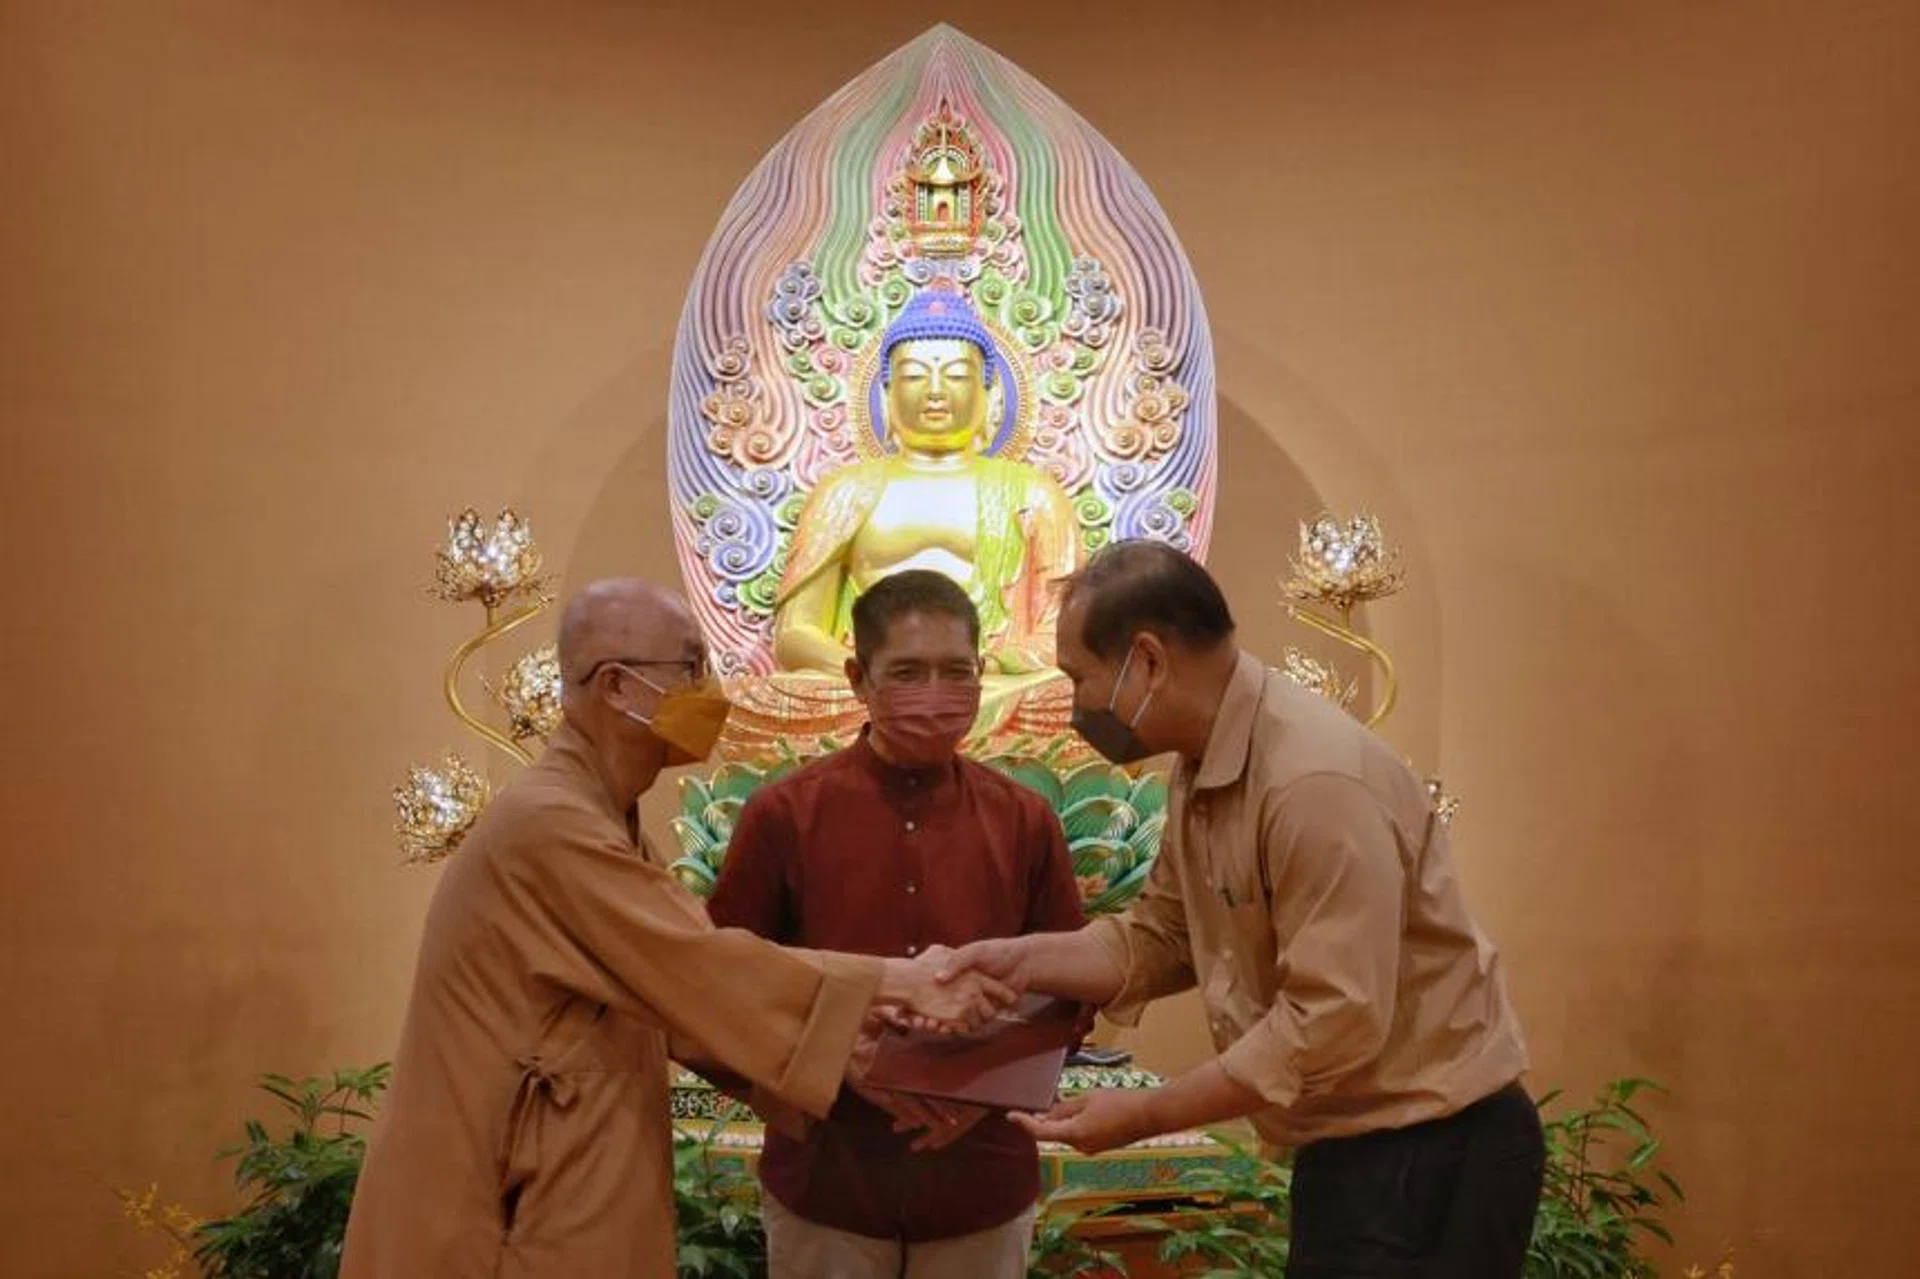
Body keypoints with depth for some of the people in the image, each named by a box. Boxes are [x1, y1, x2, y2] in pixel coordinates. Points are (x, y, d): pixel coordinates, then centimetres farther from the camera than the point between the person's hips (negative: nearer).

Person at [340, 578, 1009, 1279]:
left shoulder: (604, 821, 12)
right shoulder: (548, 824, -21)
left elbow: (685, 972, 8)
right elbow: (701, 965, -22)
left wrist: (852, 1031, -3)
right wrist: (893, 981, -15)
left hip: (558, 1192, 10)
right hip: (496, 1217, -9)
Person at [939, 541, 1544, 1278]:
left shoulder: (1314, 778, -26)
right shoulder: (1203, 769, 5)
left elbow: (1335, 1022, -28)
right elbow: (1164, 937, 7)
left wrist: (1145, 1116, -23)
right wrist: (1024, 960, -8)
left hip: (1433, 1155, -9)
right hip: (1349, 1149, 9)